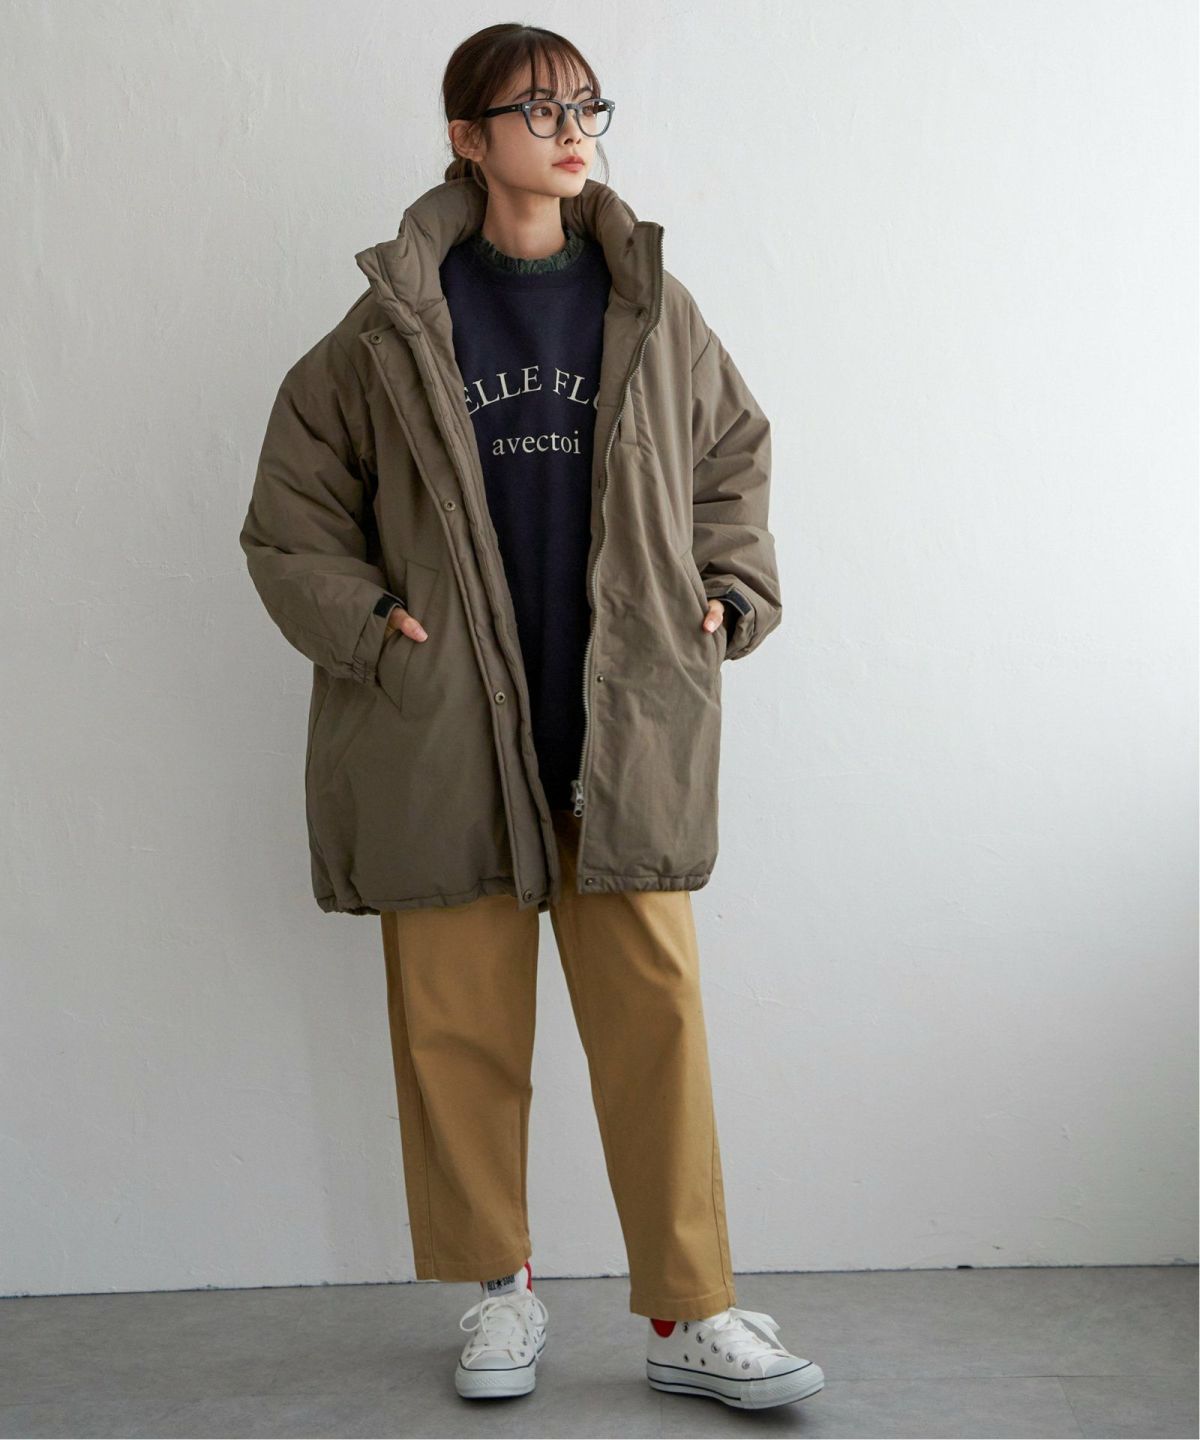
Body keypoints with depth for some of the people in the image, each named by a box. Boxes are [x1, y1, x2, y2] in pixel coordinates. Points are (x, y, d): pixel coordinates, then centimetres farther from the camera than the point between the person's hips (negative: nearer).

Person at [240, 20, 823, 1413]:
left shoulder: (653, 308, 7)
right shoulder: (393, 324, 1)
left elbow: (733, 460, 21)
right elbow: (291, 514, 7)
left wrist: (729, 595, 8)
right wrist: (370, 625, -5)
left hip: (626, 724, 1)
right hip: (449, 728, -1)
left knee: (655, 1009, 0)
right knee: (457, 1018, 6)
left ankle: (688, 1314, 12)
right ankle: (500, 1287, 25)